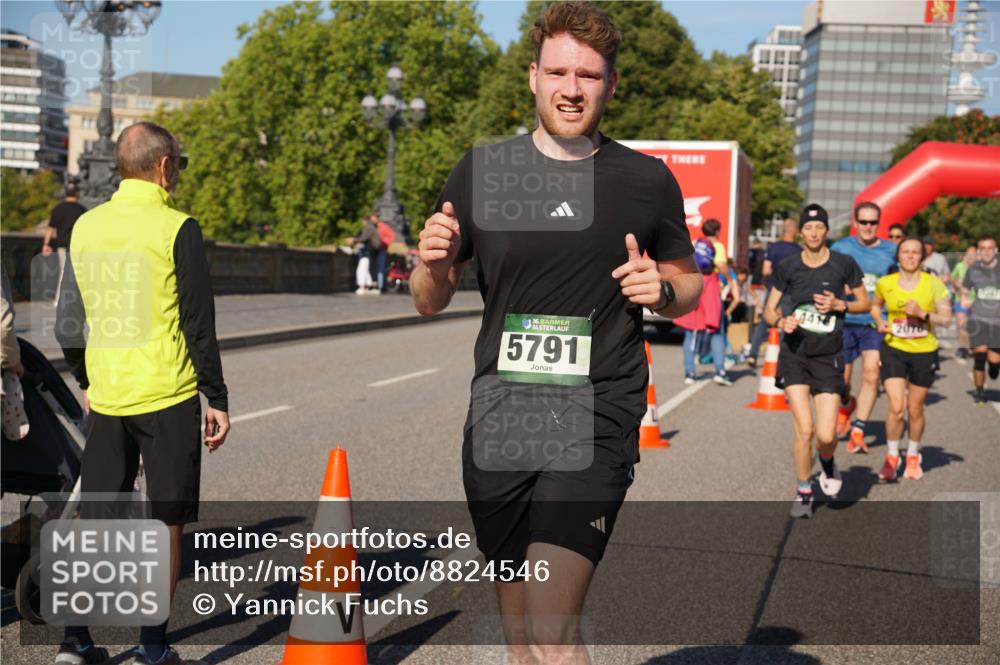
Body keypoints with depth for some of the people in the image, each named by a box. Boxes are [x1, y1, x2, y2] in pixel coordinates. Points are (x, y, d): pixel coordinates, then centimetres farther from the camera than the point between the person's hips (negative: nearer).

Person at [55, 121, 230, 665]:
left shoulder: (86, 227, 6)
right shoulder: (176, 228, -10)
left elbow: (67, 321, 12)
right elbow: (198, 324, -10)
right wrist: (217, 399, -3)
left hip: (107, 397, 5)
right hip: (167, 396, -5)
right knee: (165, 522, 4)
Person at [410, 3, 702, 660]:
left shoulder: (649, 181, 2)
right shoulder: (482, 170, 5)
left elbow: (690, 282, 16)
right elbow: (430, 302, 11)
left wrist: (663, 290, -7)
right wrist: (434, 265, -12)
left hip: (596, 415, -2)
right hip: (498, 416, 3)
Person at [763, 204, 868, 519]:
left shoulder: (844, 264, -1)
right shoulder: (787, 268, 1)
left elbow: (864, 302, 9)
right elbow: (769, 310, 7)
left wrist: (839, 305, -10)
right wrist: (781, 321, -15)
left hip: (828, 358, 0)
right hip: (794, 354, 0)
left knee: (826, 435, -7)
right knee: (804, 429, -9)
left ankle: (828, 464, 30)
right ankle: (803, 492, 11)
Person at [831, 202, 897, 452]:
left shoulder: (890, 251, 3)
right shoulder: (841, 248, 1)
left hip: (876, 323, 0)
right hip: (845, 321, 0)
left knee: (871, 375, -14)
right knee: (841, 380, 6)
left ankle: (858, 432, -5)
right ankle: (846, 405, 41)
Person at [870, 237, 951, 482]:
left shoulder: (933, 283, -7)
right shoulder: (885, 283, -3)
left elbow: (946, 319, -8)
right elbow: (875, 306, 17)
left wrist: (922, 314, -24)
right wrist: (879, 321, -3)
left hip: (924, 352, 0)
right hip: (893, 349, 0)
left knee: (915, 410, 9)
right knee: (896, 407, -12)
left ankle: (913, 456, 33)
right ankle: (891, 456, 10)